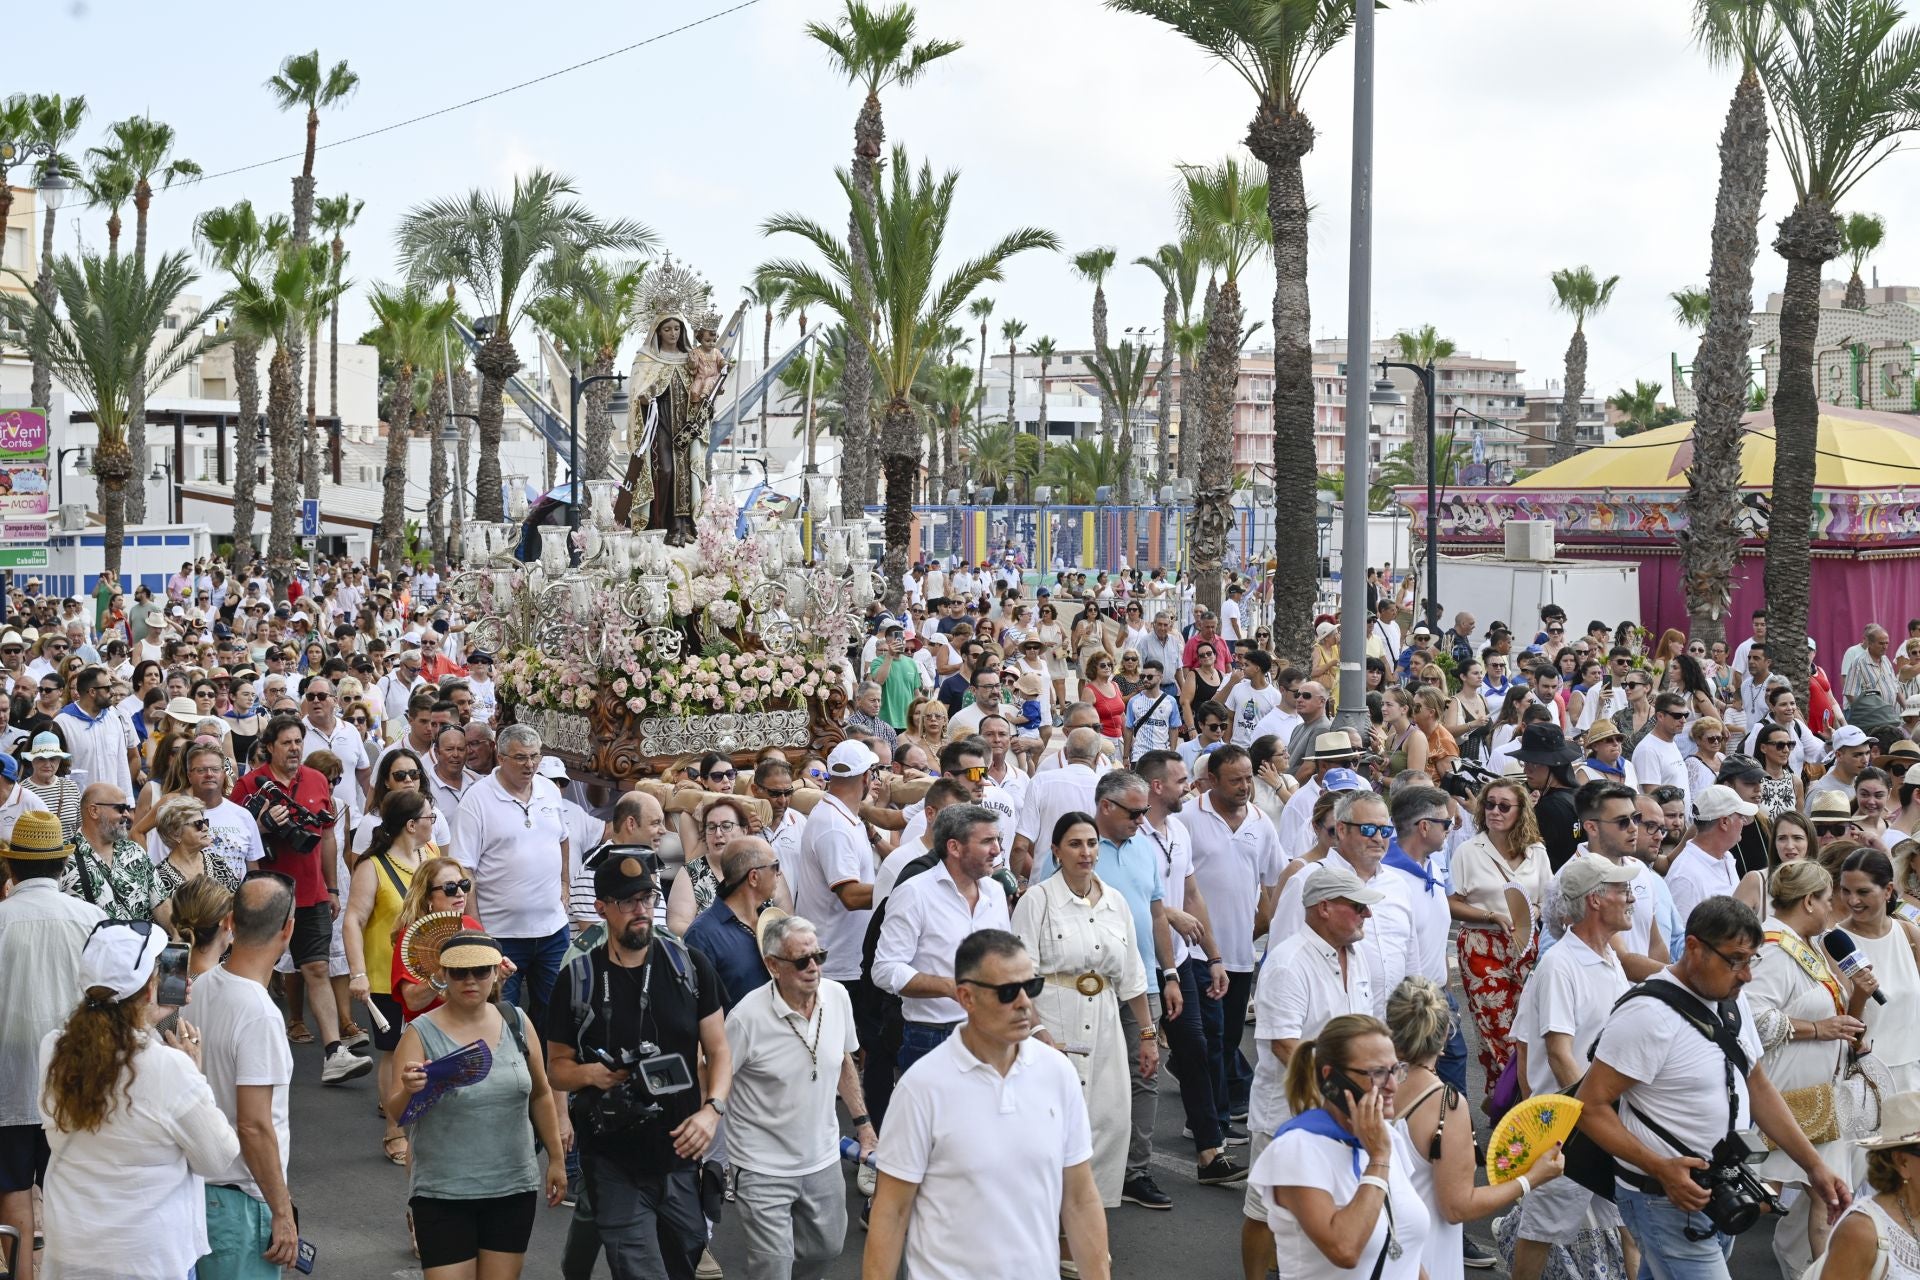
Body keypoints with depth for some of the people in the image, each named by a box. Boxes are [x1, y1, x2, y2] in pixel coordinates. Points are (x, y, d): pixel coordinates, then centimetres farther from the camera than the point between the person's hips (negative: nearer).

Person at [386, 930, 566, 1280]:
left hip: (514, 1187, 3)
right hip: (442, 1194, -3)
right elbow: (395, 1114, -13)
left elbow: (540, 1095, 13)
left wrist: (556, 1158, 13)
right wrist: (409, 1092, -34)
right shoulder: (422, 1034, -8)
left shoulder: (517, 1023, 2)